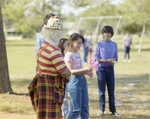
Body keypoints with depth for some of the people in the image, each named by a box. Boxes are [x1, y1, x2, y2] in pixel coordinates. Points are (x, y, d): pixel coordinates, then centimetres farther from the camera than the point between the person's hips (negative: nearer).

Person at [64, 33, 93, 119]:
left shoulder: (77, 53, 13)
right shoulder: (69, 55, -12)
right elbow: (70, 71, -21)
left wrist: (87, 71, 4)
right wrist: (84, 70, -28)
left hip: (82, 80, 8)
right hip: (74, 81, -8)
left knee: (85, 108, 10)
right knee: (76, 109, -4)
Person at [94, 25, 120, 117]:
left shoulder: (114, 44, 10)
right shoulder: (99, 44, 0)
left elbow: (116, 57, 9)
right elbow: (96, 58, -6)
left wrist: (113, 61, -15)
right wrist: (107, 61, -19)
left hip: (110, 68, 3)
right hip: (101, 68, -3)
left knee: (111, 90, 3)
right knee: (102, 90, 0)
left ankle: (113, 110, 9)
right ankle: (102, 110, 8)